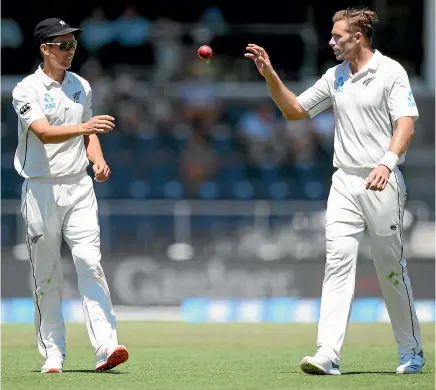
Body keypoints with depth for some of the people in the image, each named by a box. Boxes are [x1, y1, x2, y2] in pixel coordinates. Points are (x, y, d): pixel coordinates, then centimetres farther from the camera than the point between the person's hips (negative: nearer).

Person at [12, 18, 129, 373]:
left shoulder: (81, 86, 11)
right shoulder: (27, 90, -7)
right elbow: (44, 133, -22)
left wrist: (99, 160, 1)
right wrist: (83, 128, -38)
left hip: (79, 185, 3)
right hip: (41, 189, -3)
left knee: (90, 261, -11)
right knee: (46, 275, 2)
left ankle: (106, 346, -19)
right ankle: (53, 354, 10)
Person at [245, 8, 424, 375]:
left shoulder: (391, 71, -5)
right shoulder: (336, 77, 13)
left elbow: (406, 123, -14)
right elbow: (294, 110, 20)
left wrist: (387, 162, -29)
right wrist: (270, 76, 6)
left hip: (382, 183, -5)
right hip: (345, 181, 5)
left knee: (392, 269, 3)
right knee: (338, 260, -9)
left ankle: (412, 353, 17)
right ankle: (328, 354, -17)